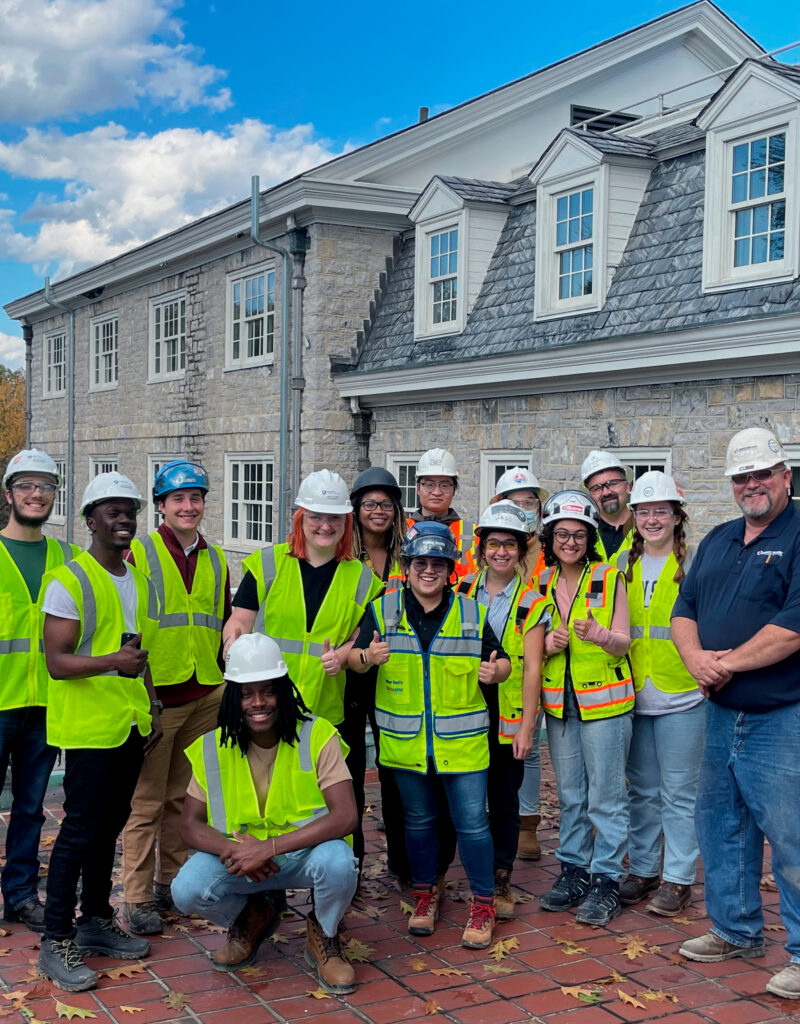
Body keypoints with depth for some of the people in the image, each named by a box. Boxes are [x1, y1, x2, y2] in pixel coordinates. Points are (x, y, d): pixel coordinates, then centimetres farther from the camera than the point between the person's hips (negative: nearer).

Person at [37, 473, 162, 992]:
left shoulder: (141, 582, 13)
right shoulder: (68, 581, -11)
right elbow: (56, 661, -16)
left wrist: (152, 709, 16)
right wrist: (111, 662, -27)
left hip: (131, 726, 7)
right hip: (88, 727, -7)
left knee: (109, 826, 15)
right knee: (80, 829, -3)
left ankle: (96, 920, 28)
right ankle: (56, 942, 7)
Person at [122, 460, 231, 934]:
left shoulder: (216, 559, 12)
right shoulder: (139, 554, -3)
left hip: (206, 695, 5)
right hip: (156, 695, -5)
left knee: (183, 795, 13)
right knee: (146, 800, 0)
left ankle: (172, 881, 25)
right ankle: (139, 898, 8)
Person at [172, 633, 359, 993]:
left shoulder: (317, 737, -17)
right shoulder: (214, 748, -7)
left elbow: (345, 816, -26)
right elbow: (190, 824, -4)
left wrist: (269, 846, -33)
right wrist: (233, 850, -26)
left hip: (304, 852, -2)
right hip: (239, 854, 3)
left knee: (338, 862, -35)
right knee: (186, 890, -24)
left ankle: (324, 936, 1)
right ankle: (250, 918, 13)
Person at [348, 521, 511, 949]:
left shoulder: (472, 614, 1)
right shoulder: (382, 610, 1)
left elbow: (502, 662, 5)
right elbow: (354, 657, -3)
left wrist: (495, 670, -18)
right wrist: (368, 656, -26)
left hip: (461, 741, -1)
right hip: (405, 741, 1)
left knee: (471, 822, -1)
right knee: (418, 820, 15)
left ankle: (483, 903, 15)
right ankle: (424, 893, 33)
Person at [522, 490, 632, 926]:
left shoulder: (609, 579, -5)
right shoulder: (542, 584, 7)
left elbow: (623, 644, -8)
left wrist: (598, 635, -30)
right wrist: (548, 645, -10)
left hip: (604, 702, -4)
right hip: (559, 703, 5)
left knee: (606, 797, -1)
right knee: (569, 795, 14)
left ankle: (606, 879, 10)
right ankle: (574, 869, 26)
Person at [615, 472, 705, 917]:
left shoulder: (695, 563, -3)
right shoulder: (623, 564, 9)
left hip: (682, 697, -4)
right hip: (634, 697, 4)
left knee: (679, 793, 3)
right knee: (642, 790, 14)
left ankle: (678, 878, 14)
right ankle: (643, 868, 27)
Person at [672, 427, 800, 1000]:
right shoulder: (718, 541, 14)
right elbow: (685, 609, 12)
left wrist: (728, 664, -14)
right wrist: (696, 657, -9)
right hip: (722, 715, 8)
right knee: (720, 825, 16)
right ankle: (737, 931, 32)